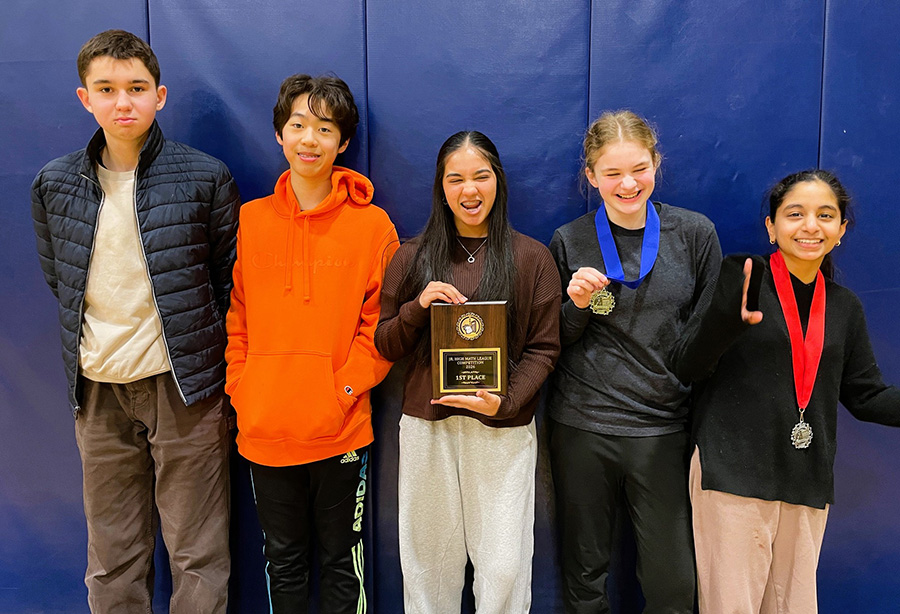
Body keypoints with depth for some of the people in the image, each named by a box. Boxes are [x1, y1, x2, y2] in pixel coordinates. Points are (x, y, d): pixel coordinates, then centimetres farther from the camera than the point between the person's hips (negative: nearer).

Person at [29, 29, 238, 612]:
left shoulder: (207, 178, -4)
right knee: (112, 564, 15)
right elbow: (58, 280, 17)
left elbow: (230, 280, 2)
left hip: (183, 387, -3)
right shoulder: (54, 185, 5)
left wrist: (200, 356, 1)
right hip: (99, 390, 4)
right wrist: (92, 347, 10)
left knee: (199, 561, 6)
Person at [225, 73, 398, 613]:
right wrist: (241, 390, -3)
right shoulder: (249, 220, 4)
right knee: (283, 562, 19)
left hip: (341, 428, -2)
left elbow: (380, 323, -4)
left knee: (341, 560, 15)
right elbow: (233, 318, 7)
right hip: (263, 428, 2)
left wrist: (343, 388, -13)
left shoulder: (372, 224, -3)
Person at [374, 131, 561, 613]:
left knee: (503, 565, 4)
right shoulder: (412, 257, 7)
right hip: (426, 427, 1)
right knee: (430, 559, 11)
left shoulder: (531, 257, 4)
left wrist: (506, 401, -14)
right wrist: (417, 307, -12)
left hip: (504, 430, -1)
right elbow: (384, 345, 7)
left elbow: (543, 347, 2)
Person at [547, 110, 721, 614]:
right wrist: (578, 306, -12)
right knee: (584, 574, 13)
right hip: (581, 426, 0)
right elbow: (556, 344, 8)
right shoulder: (569, 243, 2)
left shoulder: (695, 234, 2)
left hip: (664, 426, 0)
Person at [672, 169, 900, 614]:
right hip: (733, 473, -5)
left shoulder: (844, 306, 10)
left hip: (808, 483, 5)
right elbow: (687, 369, -10)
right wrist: (722, 322, -29)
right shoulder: (742, 283, -6)